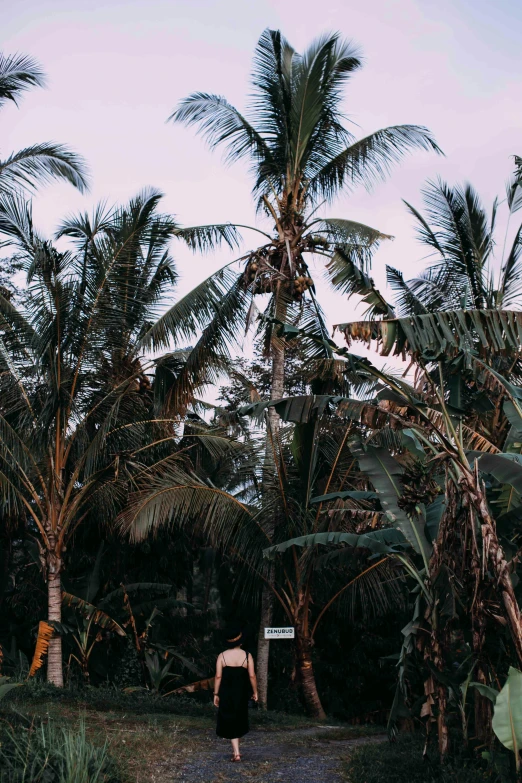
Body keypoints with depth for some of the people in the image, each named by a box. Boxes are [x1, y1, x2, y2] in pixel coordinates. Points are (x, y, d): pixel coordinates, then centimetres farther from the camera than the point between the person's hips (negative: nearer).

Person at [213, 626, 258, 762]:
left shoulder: (222, 656, -6)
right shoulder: (247, 656, -6)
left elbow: (218, 676, -7)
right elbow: (252, 676, -6)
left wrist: (216, 694, 1)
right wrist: (255, 691, 6)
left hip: (226, 693, -1)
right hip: (241, 693, 1)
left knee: (230, 720, 6)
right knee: (239, 719, 19)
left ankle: (236, 752, -1)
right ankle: (235, 749, 32)